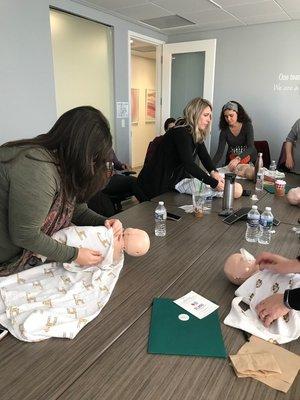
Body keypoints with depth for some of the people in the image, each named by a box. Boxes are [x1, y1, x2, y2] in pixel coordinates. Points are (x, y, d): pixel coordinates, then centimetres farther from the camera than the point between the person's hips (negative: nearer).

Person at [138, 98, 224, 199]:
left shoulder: (196, 134, 2)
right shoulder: (181, 133, -24)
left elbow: (204, 155, -5)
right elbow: (189, 164, -34)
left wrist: (214, 172, -25)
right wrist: (214, 183, -36)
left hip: (173, 182, 9)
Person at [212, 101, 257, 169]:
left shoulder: (247, 125, -12)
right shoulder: (225, 130, -7)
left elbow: (251, 147, -23)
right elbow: (220, 151, -14)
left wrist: (238, 159, -42)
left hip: (249, 161, -2)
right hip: (231, 161, 2)